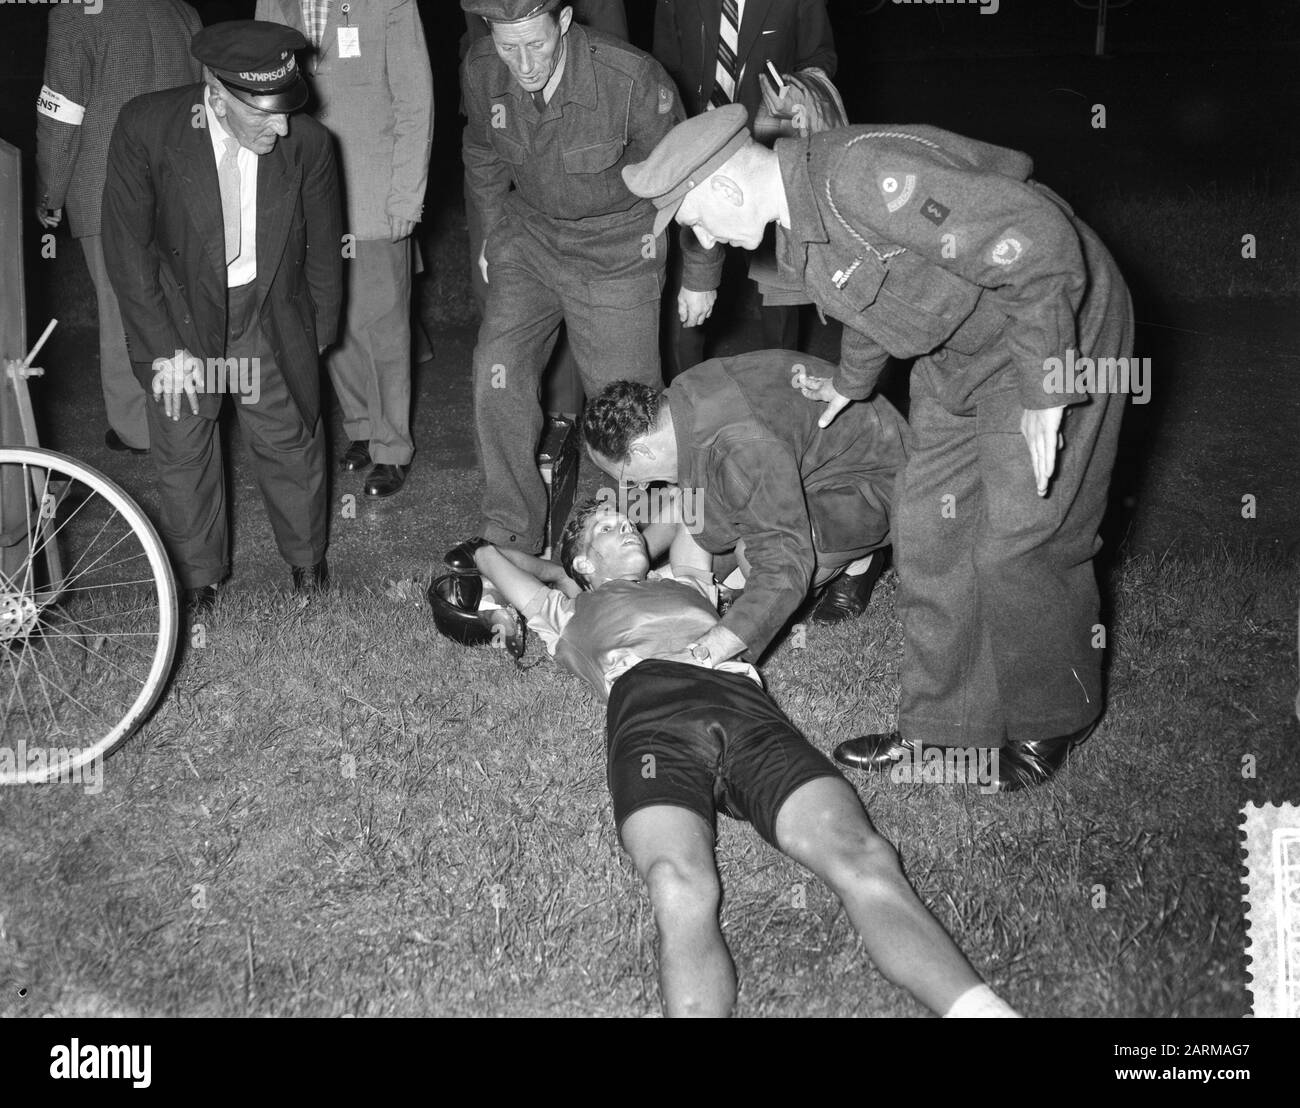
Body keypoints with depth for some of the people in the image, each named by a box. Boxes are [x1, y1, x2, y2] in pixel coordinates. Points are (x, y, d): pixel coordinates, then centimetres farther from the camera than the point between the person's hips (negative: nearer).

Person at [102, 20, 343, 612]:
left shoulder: (308, 142, -19)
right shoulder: (145, 128, -23)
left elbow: (322, 247, -2)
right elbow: (126, 247, -14)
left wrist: (317, 334, 9)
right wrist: (165, 346, -14)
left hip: (269, 312, 1)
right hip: (178, 311, 0)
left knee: (290, 439, 9)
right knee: (182, 447, 7)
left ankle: (306, 556, 36)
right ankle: (197, 575, 30)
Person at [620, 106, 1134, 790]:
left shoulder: (865, 175, -32)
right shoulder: (796, 227, 0)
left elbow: (1039, 243, -34)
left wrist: (1043, 395, -29)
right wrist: (852, 381, 40)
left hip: (1055, 332, -9)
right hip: (958, 357, 9)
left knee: (1016, 547, -4)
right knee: (927, 528, 7)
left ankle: (1055, 723, 19)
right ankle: (938, 727, 20)